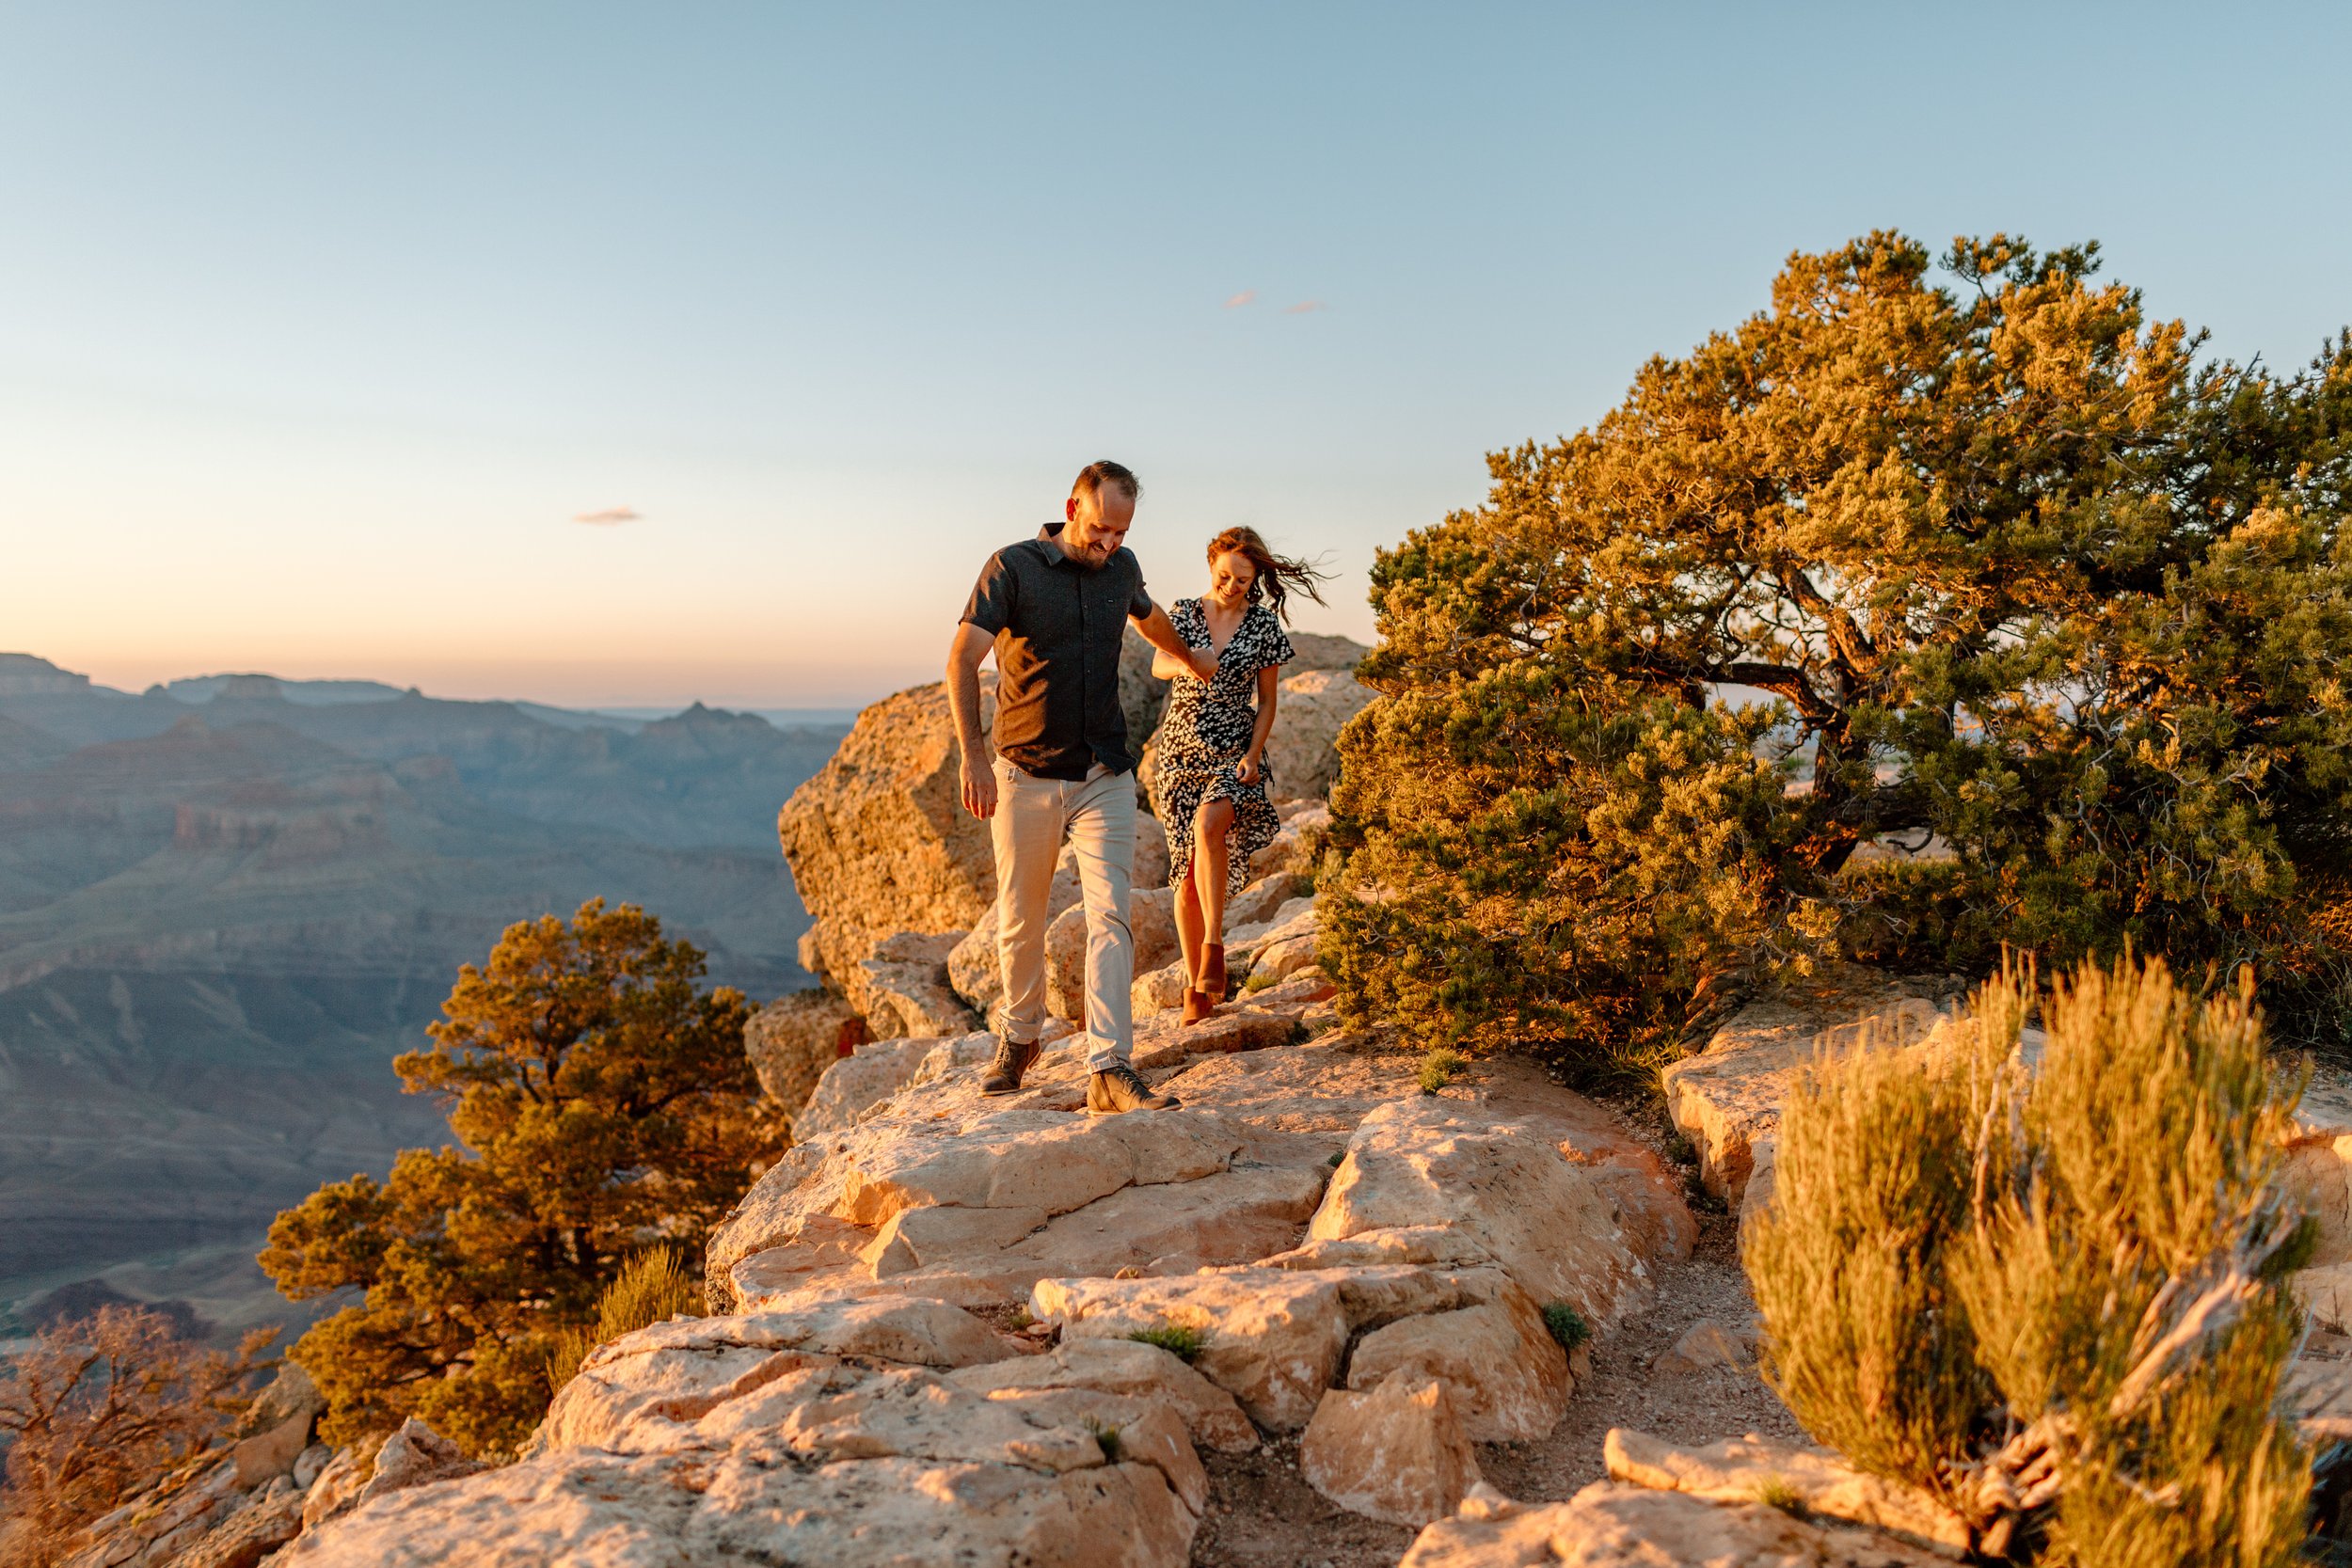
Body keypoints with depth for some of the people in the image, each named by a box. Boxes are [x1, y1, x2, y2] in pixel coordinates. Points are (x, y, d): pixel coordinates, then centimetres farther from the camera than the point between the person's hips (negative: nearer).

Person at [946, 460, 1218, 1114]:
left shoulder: (1122, 567, 8)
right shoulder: (1012, 567, -7)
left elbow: (1148, 615, 32)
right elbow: (963, 660, -17)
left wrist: (1190, 656, 49)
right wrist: (973, 755, -29)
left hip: (1105, 777, 3)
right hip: (1024, 775, -2)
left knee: (1109, 914, -11)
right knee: (1020, 921, 9)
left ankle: (1109, 1069, -14)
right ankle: (1019, 1036, 32)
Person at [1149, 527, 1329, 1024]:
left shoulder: (1264, 625, 2)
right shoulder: (1183, 612, 4)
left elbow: (1267, 701, 5)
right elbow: (1158, 665, -13)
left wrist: (1253, 754, -9)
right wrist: (1184, 665, -36)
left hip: (1235, 752, -2)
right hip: (1181, 753, 2)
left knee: (1208, 824, -33)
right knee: (1188, 869, 0)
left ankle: (1213, 947, -23)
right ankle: (1196, 985, 10)